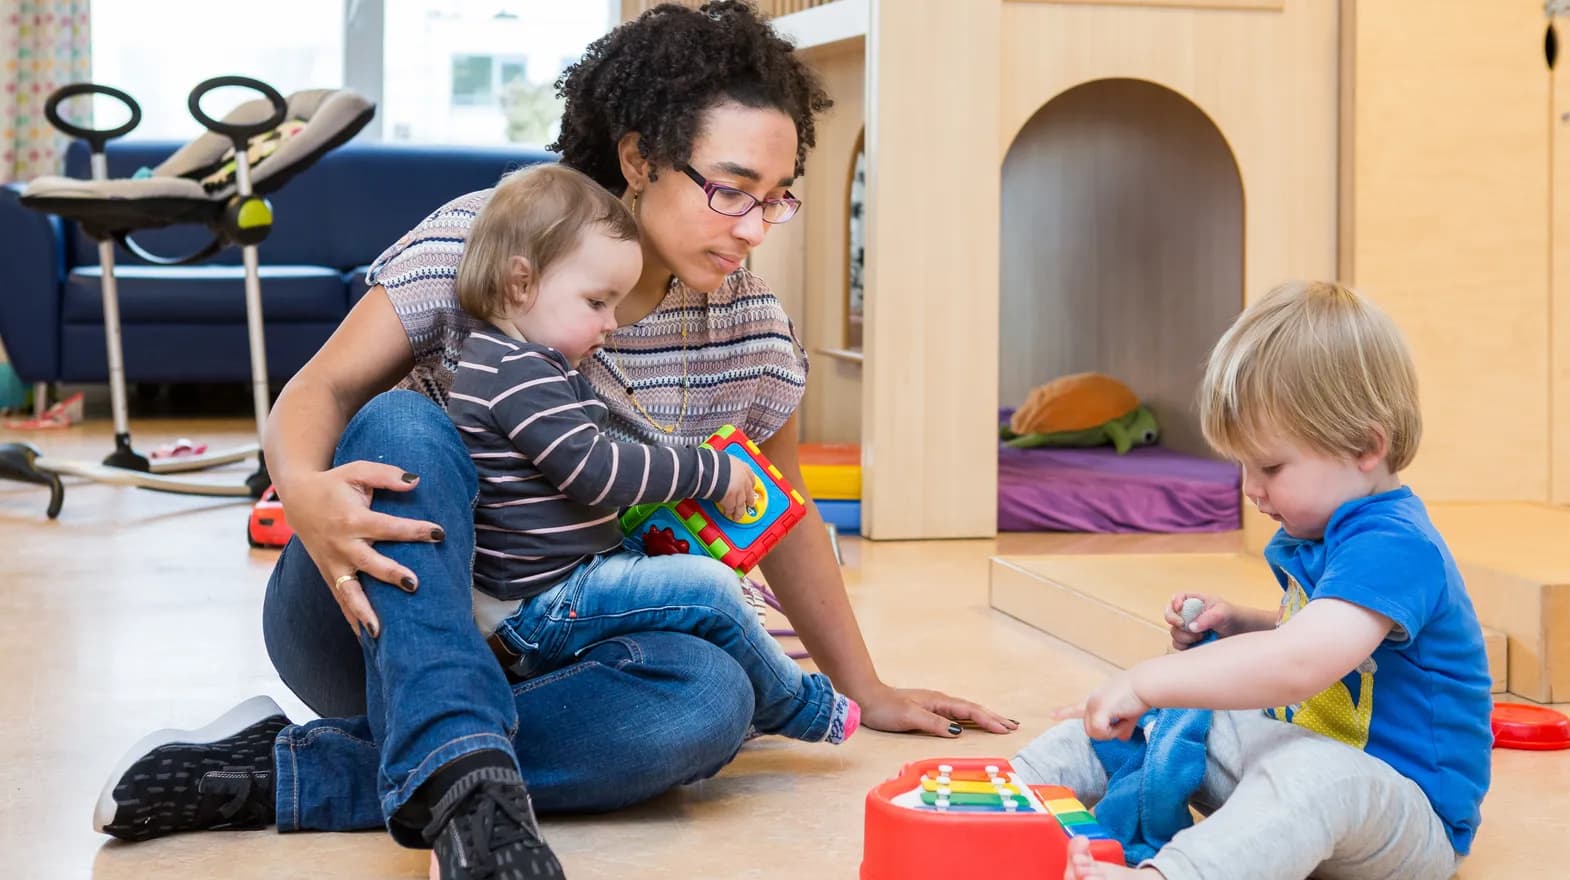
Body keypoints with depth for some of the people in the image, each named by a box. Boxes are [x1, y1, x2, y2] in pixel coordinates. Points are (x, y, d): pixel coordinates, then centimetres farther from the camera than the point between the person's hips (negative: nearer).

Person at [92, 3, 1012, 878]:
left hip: (528, 663, 3)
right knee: (402, 424, -31)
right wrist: (307, 490, -33)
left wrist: (866, 690, 15)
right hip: (372, 627, -3)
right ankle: (465, 774, -48)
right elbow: (320, 388, -10)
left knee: (712, 695, -29)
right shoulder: (479, 239, -10)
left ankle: (287, 773, -29)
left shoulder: (747, 324, 0)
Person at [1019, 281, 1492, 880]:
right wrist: (1233, 628, 8)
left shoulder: (1394, 547, -23)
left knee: (1311, 775, -43)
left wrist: (1147, 681, -33)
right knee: (1142, 721, 3)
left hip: (1407, 813, -11)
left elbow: (1298, 663, -39)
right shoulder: (1313, 536, 11)